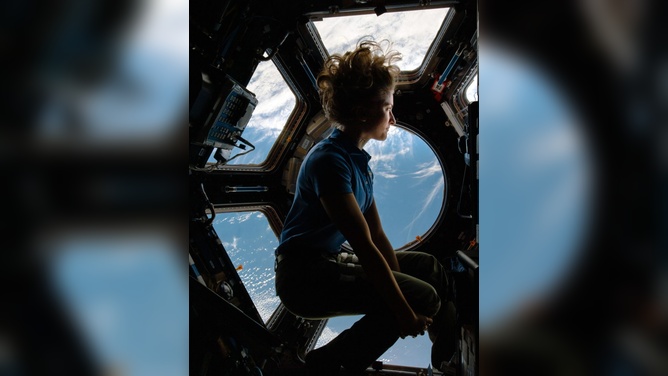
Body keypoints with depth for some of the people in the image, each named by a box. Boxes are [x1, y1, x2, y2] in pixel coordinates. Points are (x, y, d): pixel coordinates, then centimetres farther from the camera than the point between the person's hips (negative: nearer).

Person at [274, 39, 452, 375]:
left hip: (331, 262, 10)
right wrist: (405, 312, -20)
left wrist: (398, 279, 4)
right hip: (303, 275, -10)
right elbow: (365, 245, -23)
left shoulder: (358, 159, 9)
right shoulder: (330, 161, -21)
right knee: (423, 297, -18)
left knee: (429, 267, 12)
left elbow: (377, 233, 8)